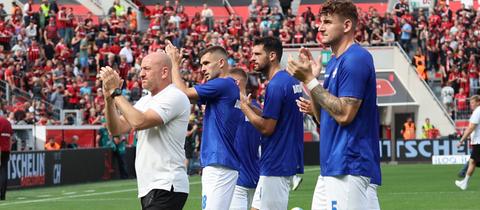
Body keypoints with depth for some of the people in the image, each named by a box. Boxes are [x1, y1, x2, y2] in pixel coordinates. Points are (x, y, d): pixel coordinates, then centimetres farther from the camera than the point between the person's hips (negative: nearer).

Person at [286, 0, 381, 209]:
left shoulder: (356, 59, -12)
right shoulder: (333, 62, 19)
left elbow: (344, 114, -19)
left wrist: (310, 80, -13)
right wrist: (309, 76, 9)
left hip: (348, 167, -10)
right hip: (330, 167, 10)